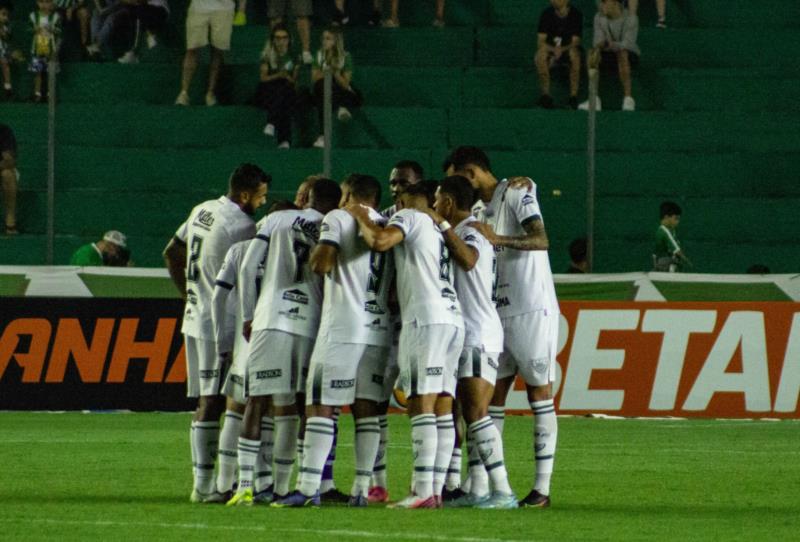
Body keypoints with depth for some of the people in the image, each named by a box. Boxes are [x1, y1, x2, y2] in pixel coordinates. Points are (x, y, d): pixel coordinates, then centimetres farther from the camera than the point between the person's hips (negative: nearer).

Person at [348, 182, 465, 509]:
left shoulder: (411, 217, 4)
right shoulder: (441, 229, 27)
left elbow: (380, 241, -14)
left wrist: (361, 218, 4)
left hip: (426, 318, -8)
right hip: (453, 317, 8)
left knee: (421, 406, -11)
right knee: (443, 410, 6)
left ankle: (423, 492, -17)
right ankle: (436, 490, 4)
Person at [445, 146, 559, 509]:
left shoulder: (517, 194, -8)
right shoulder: (480, 207, 17)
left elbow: (541, 240, -22)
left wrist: (498, 239, -36)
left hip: (531, 310, -8)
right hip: (498, 313, 8)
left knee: (540, 394, -5)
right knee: (492, 396, 3)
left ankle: (542, 487, -6)